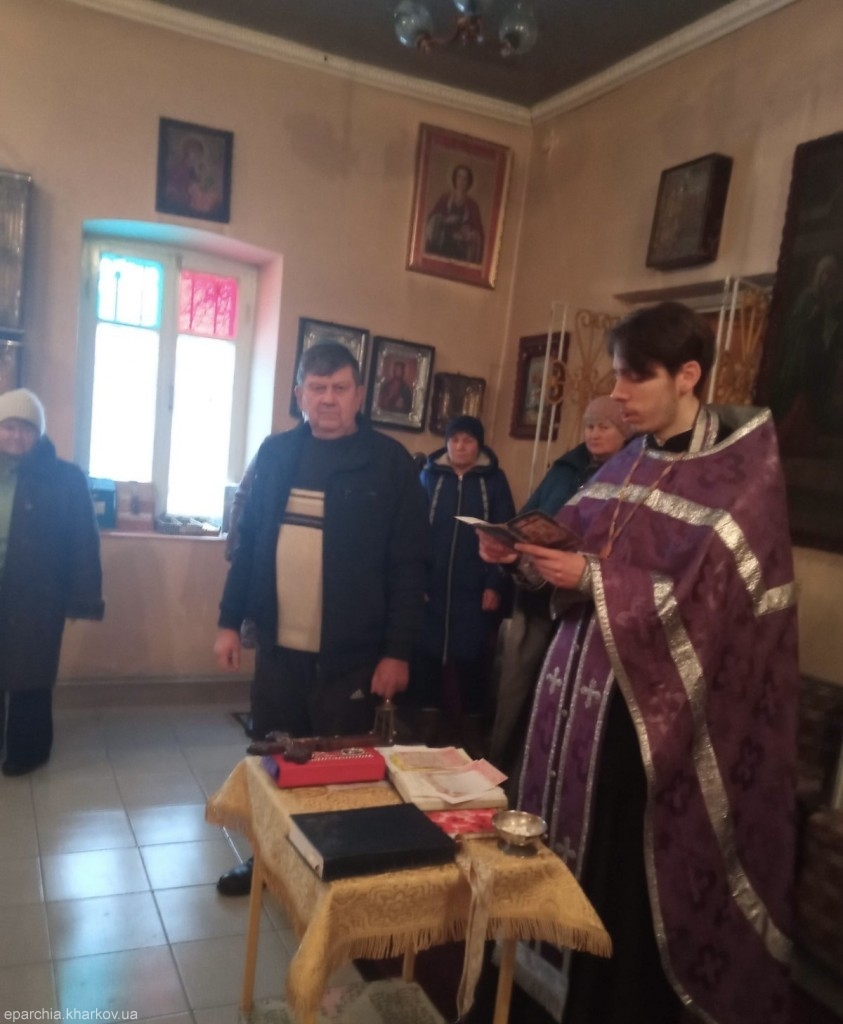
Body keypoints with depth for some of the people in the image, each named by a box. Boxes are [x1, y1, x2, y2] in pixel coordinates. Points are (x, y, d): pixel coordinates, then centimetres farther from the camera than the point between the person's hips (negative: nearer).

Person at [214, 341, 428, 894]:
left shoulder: (389, 461, -8)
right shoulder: (276, 452, 5)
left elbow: (409, 566, -9)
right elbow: (248, 540, 9)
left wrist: (397, 651, -12)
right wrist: (231, 619, 8)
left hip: (349, 654, -4)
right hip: (278, 645, 4)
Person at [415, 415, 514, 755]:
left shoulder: (494, 480, 2)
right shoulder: (429, 476, 4)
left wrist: (496, 585, -6)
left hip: (476, 589, -1)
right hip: (431, 585, 1)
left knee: (471, 656, 4)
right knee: (429, 651, 5)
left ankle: (472, 724, 20)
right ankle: (429, 718, 21)